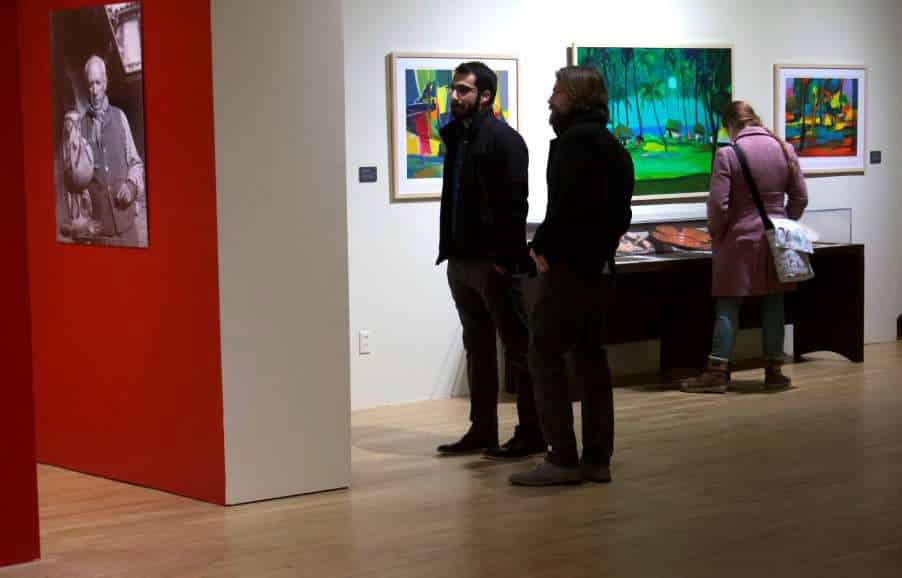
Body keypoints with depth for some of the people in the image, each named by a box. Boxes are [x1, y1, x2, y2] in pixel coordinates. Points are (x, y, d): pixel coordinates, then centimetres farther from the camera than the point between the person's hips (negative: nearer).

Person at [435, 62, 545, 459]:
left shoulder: (504, 140, -11)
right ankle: (482, 430, 21)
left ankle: (532, 433, 5)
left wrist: (504, 259, -20)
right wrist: (448, 248, 11)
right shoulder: (455, 137, 13)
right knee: (477, 350, 13)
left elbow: (514, 203, -16)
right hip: (460, 261, 8)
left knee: (517, 348, 0)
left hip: (493, 262, -8)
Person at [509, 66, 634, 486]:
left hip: (569, 264, -10)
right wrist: (604, 244, 12)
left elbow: (568, 204, -23)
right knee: (590, 357, 12)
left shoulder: (574, 140, -13)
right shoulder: (611, 144, 17)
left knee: (544, 354, -4)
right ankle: (597, 459, 14)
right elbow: (622, 212, 18)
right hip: (600, 265, 10)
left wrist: (542, 245, -12)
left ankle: (562, 459, -6)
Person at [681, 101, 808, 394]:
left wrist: (716, 234, 1)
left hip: (740, 239, -4)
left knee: (728, 306, 1)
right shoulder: (784, 149, 3)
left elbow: (718, 203, -14)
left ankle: (717, 372, 1)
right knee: (773, 304, 10)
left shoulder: (727, 153, -12)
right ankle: (774, 371, 14)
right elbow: (800, 196, 6)